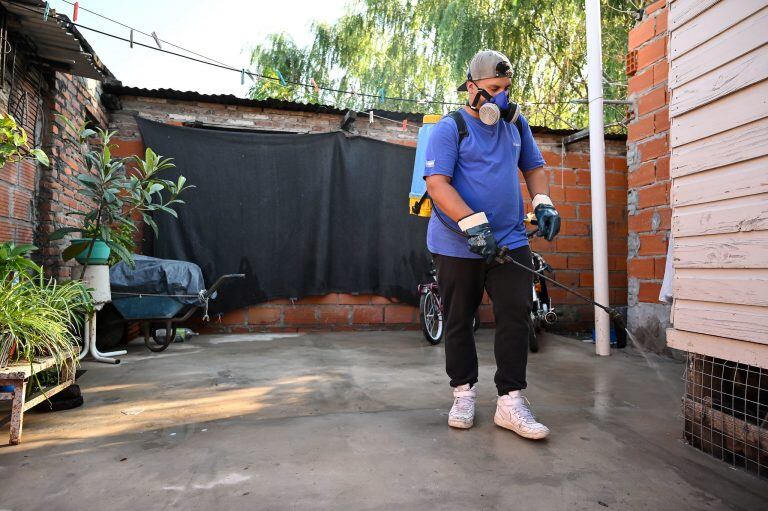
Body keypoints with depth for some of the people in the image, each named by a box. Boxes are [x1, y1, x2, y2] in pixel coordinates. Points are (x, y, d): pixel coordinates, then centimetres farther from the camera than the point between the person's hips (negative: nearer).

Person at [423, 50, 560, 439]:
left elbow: (533, 167, 24)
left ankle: (510, 400, 7)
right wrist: (473, 223, -25)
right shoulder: (450, 128, -5)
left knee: (516, 316, -4)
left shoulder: (516, 123, 13)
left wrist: (542, 202, 5)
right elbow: (437, 184, -16)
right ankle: (463, 393, 25)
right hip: (457, 246, -3)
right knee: (458, 321, 7)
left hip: (510, 241, 4)